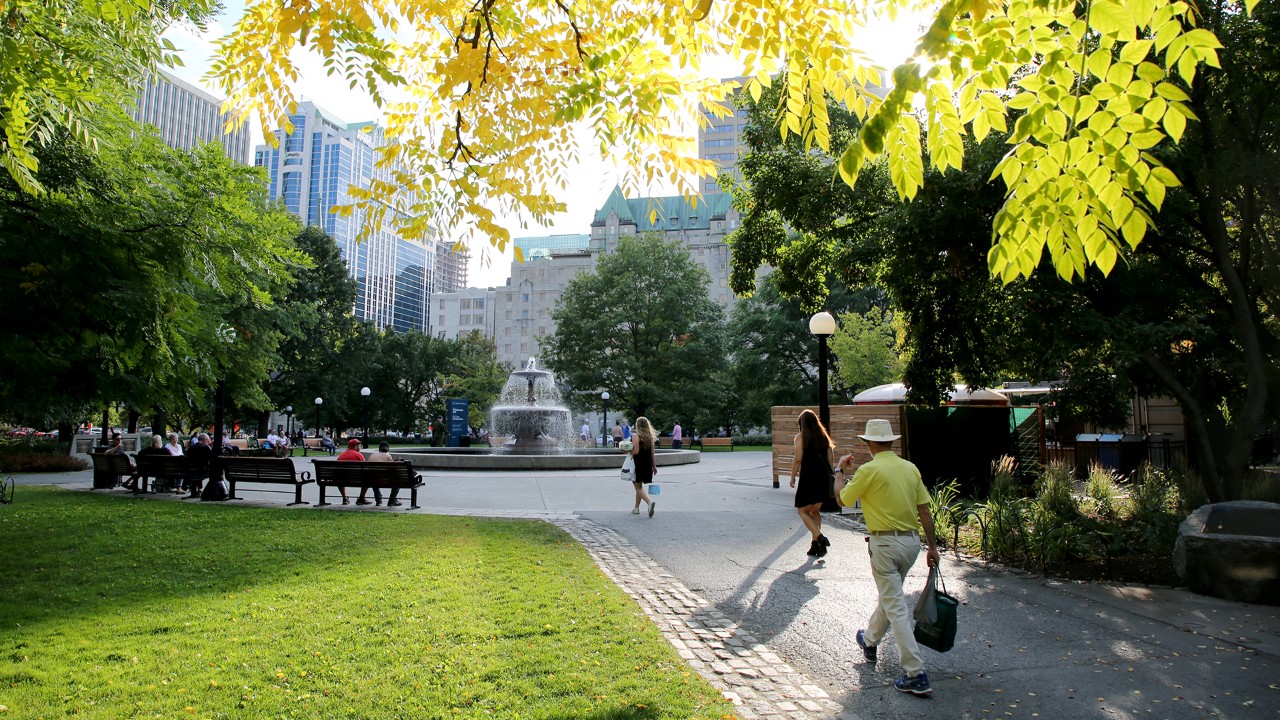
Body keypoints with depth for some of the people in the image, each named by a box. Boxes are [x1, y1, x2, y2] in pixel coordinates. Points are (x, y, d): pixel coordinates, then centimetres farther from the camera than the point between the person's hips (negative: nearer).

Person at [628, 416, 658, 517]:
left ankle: (650, 501, -22)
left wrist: (629, 453, -2)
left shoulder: (636, 436, -14)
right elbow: (652, 452, 5)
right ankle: (636, 508, 25)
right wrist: (654, 466, 10)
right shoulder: (650, 436, 4)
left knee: (638, 487, 1)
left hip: (638, 464, -6)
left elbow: (636, 451, -21)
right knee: (639, 486, 19)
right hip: (647, 465, 6)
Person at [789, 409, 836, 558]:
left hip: (808, 477, -6)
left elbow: (798, 459, -11)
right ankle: (815, 544, 12)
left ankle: (820, 537, -13)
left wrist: (792, 477, -2)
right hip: (824, 478, 6)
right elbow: (831, 459, 9)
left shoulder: (801, 437, -4)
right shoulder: (823, 437, 11)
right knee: (815, 510, 17)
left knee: (803, 510, 5)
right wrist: (827, 473, 17)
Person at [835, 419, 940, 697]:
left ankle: (916, 674, -4)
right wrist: (932, 546, 11)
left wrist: (840, 470, 12)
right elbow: (925, 511, 4)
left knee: (896, 607, -3)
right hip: (912, 540, 7)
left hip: (885, 543, -7)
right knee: (890, 595, 24)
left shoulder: (869, 470, -15)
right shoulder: (910, 468, 2)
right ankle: (869, 641, 46)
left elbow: (842, 498, -2)